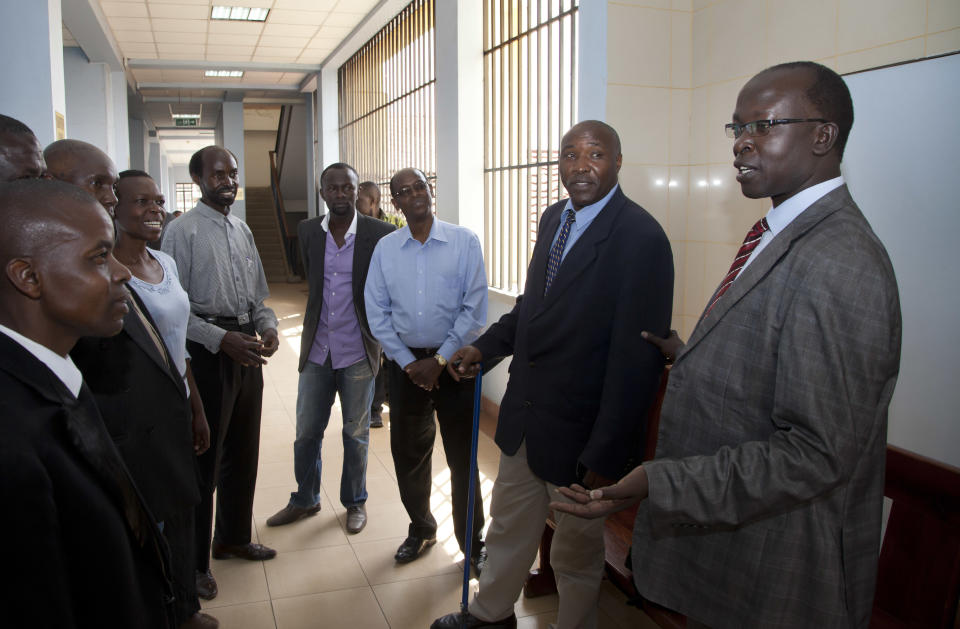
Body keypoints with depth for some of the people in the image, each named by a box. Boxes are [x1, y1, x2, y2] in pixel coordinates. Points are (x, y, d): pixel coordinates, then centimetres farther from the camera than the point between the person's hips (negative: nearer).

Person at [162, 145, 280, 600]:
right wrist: (222, 339, -22)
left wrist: (268, 326, -3)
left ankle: (234, 538, 37)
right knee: (204, 458, 2)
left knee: (243, 451, 18)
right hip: (208, 352, -7)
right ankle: (194, 559, 19)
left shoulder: (241, 230, 12)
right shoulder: (182, 231, -10)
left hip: (246, 348, 7)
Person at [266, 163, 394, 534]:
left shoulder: (380, 234, -10)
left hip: (358, 353, -3)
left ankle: (355, 503, 31)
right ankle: (305, 500, 33)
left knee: (356, 434, 12)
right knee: (306, 432, 12)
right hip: (317, 350, 3)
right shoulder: (308, 231, 2)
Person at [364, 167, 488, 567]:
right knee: (408, 453, 13)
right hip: (406, 362, 3)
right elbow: (376, 313, 3)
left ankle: (473, 543, 22)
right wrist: (409, 363, -5)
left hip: (454, 360, -3)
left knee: (462, 457, 5)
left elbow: (474, 308, -9)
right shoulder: (384, 249, 3)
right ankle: (421, 530, 35)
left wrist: (439, 360, -11)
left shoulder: (464, 241, -5)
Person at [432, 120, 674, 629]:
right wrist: (486, 346, 2)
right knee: (508, 526, 26)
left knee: (576, 552, 16)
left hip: (580, 430, -7)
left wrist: (605, 455, -21)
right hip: (525, 415, 7)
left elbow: (636, 358, -22)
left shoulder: (640, 238, -21)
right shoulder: (553, 219, 4)